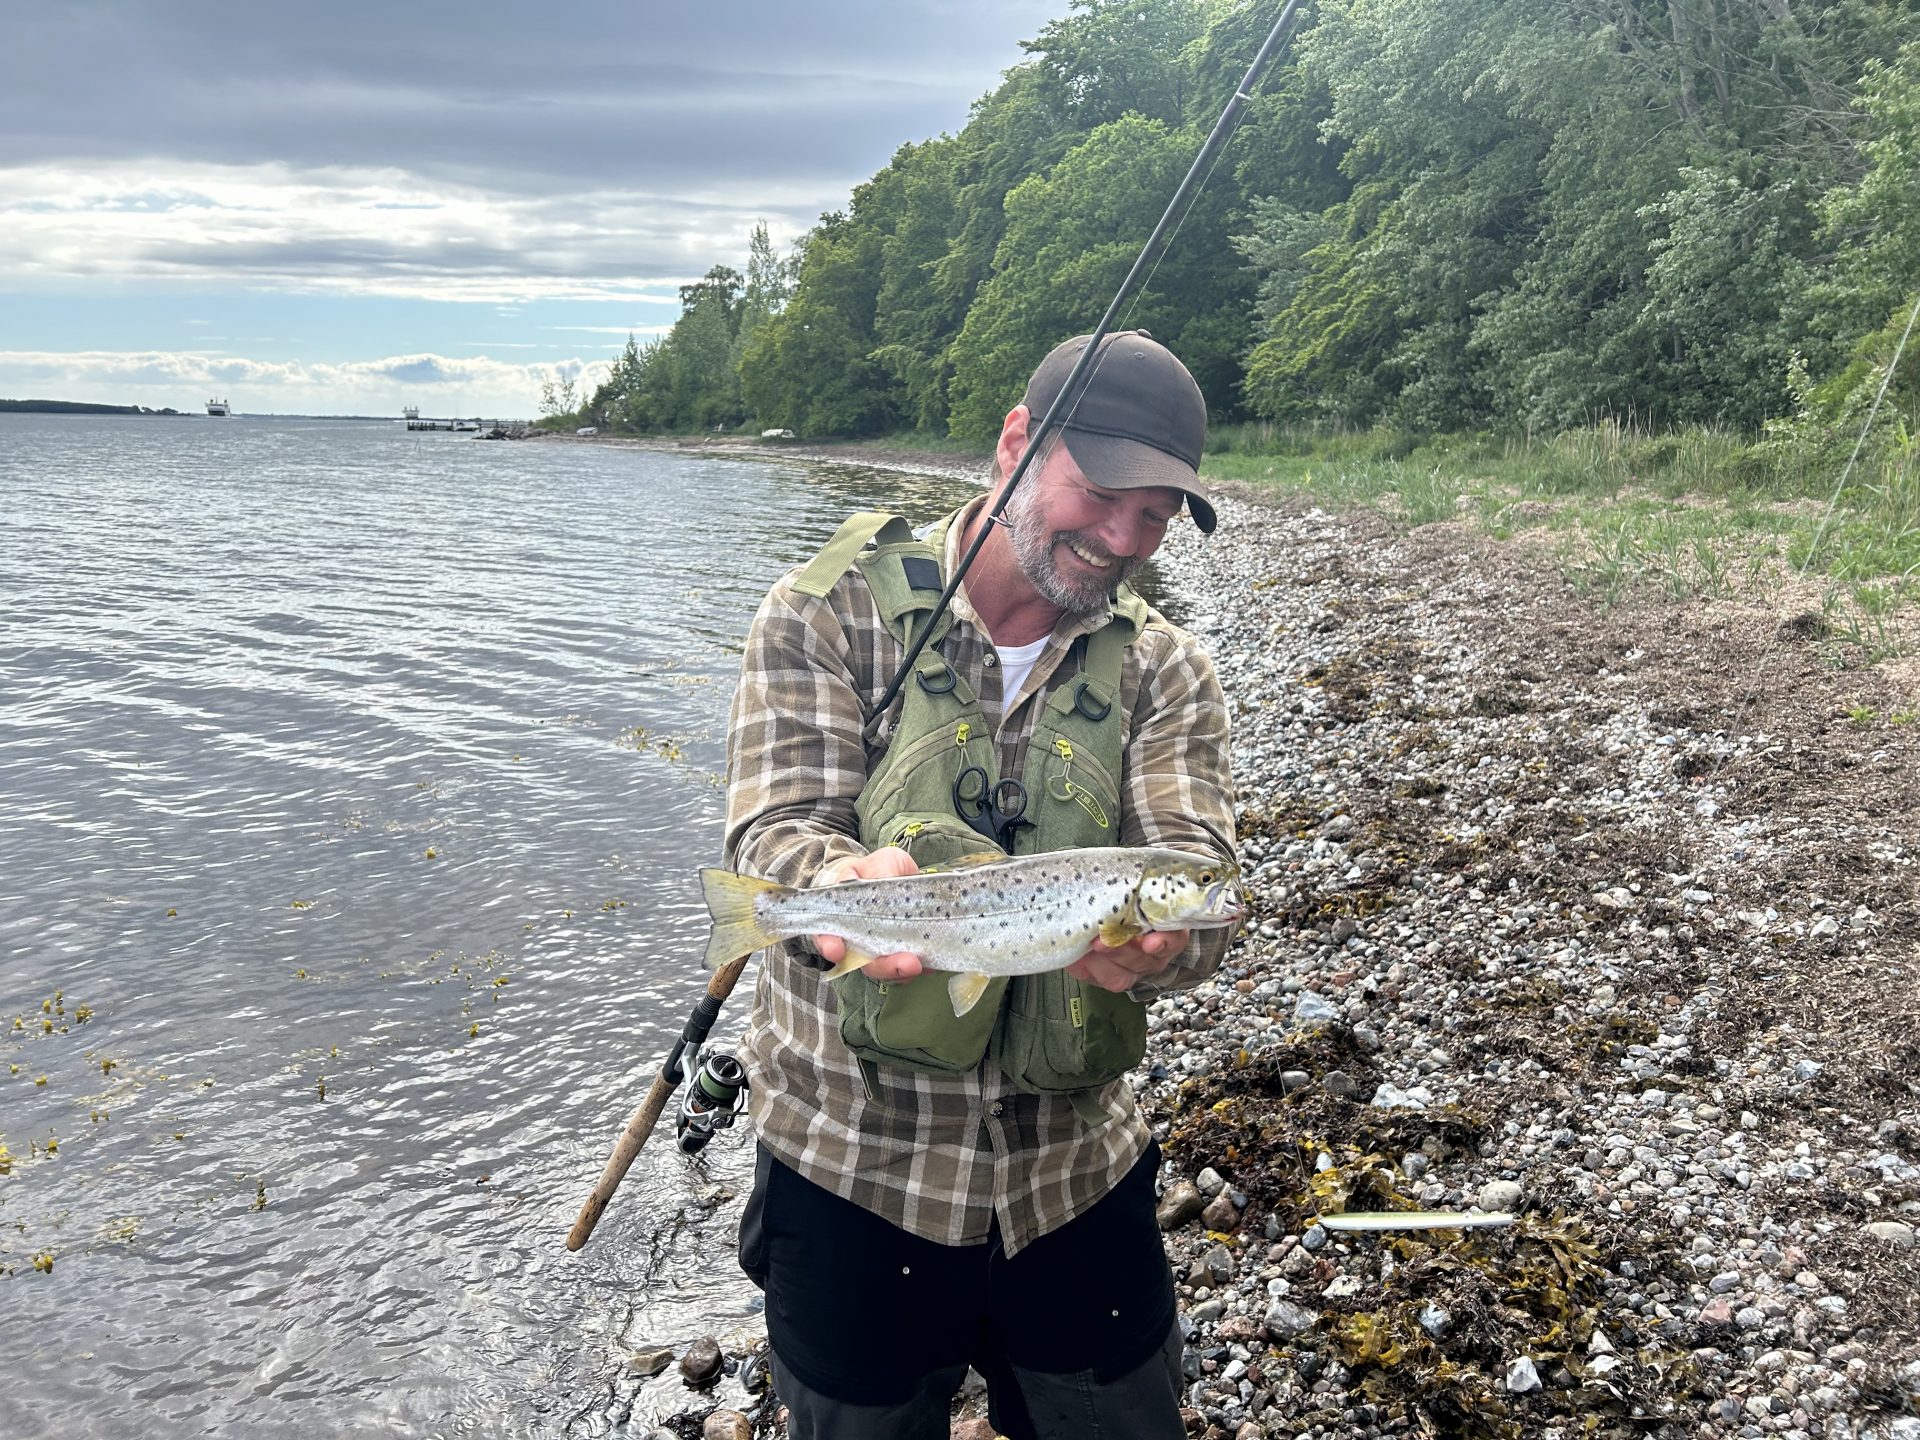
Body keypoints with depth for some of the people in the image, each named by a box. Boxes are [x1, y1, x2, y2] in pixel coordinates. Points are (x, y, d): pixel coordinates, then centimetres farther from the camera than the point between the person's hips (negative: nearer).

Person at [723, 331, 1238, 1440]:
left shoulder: (1165, 672, 0)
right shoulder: (832, 615, -7)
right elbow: (774, 828, -17)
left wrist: (1143, 939, -37)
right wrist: (846, 881, -40)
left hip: (1075, 1168, 3)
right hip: (852, 1166, -2)